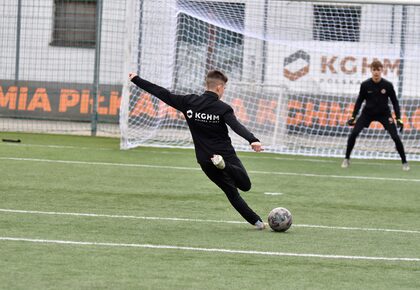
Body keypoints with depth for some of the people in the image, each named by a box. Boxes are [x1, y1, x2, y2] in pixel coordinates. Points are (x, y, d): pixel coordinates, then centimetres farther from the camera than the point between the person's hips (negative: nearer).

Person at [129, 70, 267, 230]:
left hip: (205, 161, 4)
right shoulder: (223, 108, -11)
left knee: (231, 191, 14)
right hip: (226, 155, -4)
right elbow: (237, 126, -28)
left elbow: (163, 94, 0)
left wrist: (136, 80, 6)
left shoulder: (189, 102, -1)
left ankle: (256, 221, 3)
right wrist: (252, 140, -42)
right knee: (246, 185, 3)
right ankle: (224, 165, -25)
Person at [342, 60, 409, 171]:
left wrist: (398, 119, -9)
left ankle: (404, 162, 6)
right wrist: (353, 117, -3)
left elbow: (395, 102, -4)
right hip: (368, 113, 1)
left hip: (384, 114, -1)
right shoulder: (365, 85, -13)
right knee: (353, 134, -13)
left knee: (395, 137, -11)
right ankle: (347, 159, 6)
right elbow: (359, 101, 0)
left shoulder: (388, 85, -14)